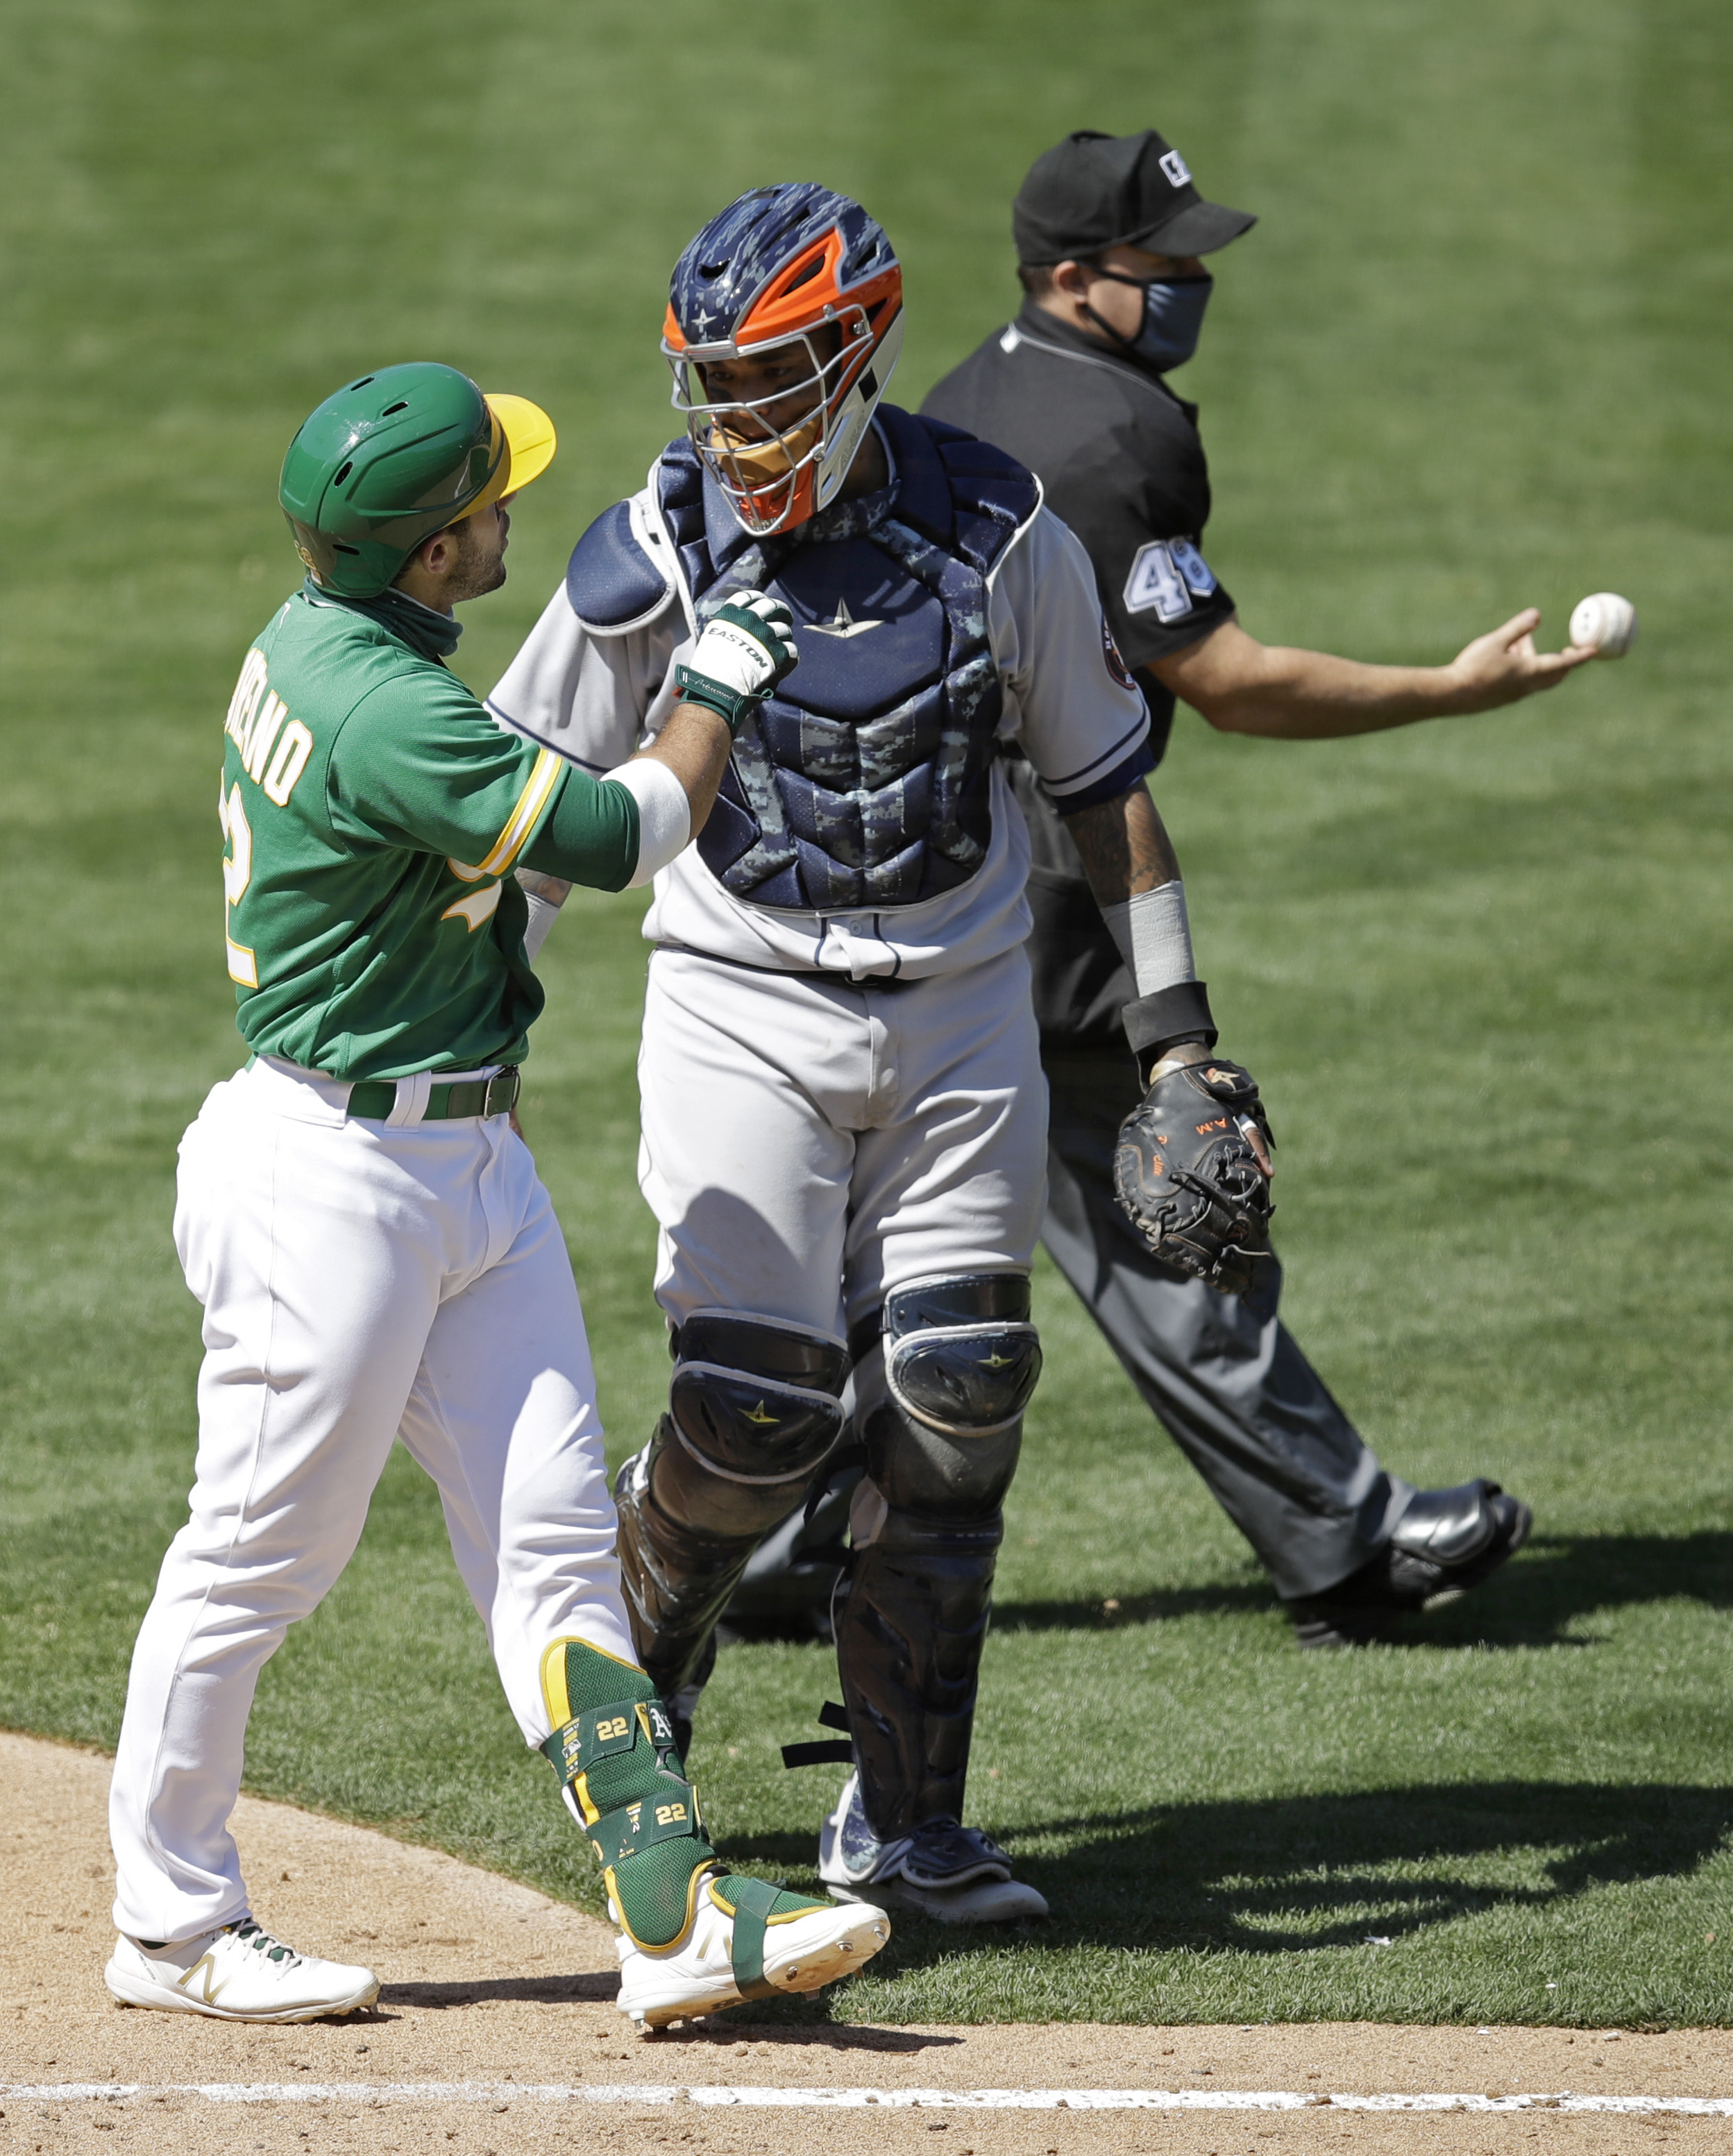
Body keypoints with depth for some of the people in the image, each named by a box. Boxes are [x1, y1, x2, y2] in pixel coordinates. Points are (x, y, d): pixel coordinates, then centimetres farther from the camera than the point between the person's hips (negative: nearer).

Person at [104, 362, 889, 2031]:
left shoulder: (319, 641, 7)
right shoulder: (379, 711, -24)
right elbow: (616, 834, -21)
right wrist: (716, 688, -5)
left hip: (471, 1168, 10)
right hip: (332, 1179, -10)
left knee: (553, 1535, 3)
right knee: (263, 1554, 2)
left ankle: (674, 1919, -1)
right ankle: (170, 1925, 15)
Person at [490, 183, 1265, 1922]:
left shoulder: (998, 534, -5)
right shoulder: (651, 558, -8)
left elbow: (1101, 779, 5)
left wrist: (1177, 1026, 1)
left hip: (962, 1010, 2)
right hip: (741, 1008, -2)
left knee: (954, 1410, -3)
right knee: (757, 1408, -12)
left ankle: (904, 1826, 7)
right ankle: (641, 1615, 22)